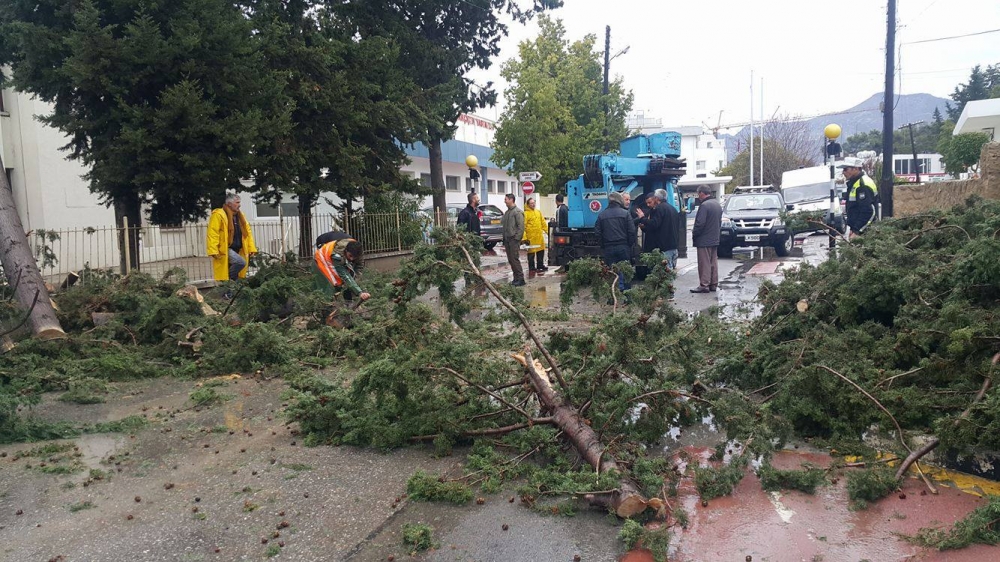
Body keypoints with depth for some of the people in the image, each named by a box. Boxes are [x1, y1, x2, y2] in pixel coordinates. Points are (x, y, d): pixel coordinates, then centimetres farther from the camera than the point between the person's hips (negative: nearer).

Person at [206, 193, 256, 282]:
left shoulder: (240, 216, 15)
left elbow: (247, 233, 18)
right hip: (225, 249, -8)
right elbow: (212, 234, -15)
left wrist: (251, 248, 9)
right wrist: (213, 251, -22)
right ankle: (227, 280, -10)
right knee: (241, 262, -28)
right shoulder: (218, 215, -10)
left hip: (237, 250, 8)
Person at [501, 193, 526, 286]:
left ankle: (520, 278, -5)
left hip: (514, 240, -9)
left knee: (515, 259, -10)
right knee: (510, 260, 9)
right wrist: (504, 241, 16)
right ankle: (516, 278, 16)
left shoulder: (517, 212, -10)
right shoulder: (507, 212, 17)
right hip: (507, 239, 9)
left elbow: (521, 226, -15)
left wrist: (517, 238, -18)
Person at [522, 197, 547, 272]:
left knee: (541, 251, 14)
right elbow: (523, 226, -12)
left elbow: (543, 223, 19)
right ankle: (532, 268, 9)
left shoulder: (538, 212, 12)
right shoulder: (526, 213, -8)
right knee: (531, 253, 1)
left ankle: (540, 265, 28)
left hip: (539, 236, 6)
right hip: (531, 237, -6)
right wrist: (524, 238, -17)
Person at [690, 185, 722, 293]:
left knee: (704, 264, -5)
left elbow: (700, 223, -21)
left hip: (704, 241, -9)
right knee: (713, 263, 13)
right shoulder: (718, 205, 12)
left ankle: (704, 285, -3)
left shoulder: (705, 205, -18)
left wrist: (694, 234, -6)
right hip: (715, 239, 9)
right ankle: (714, 284, 17)